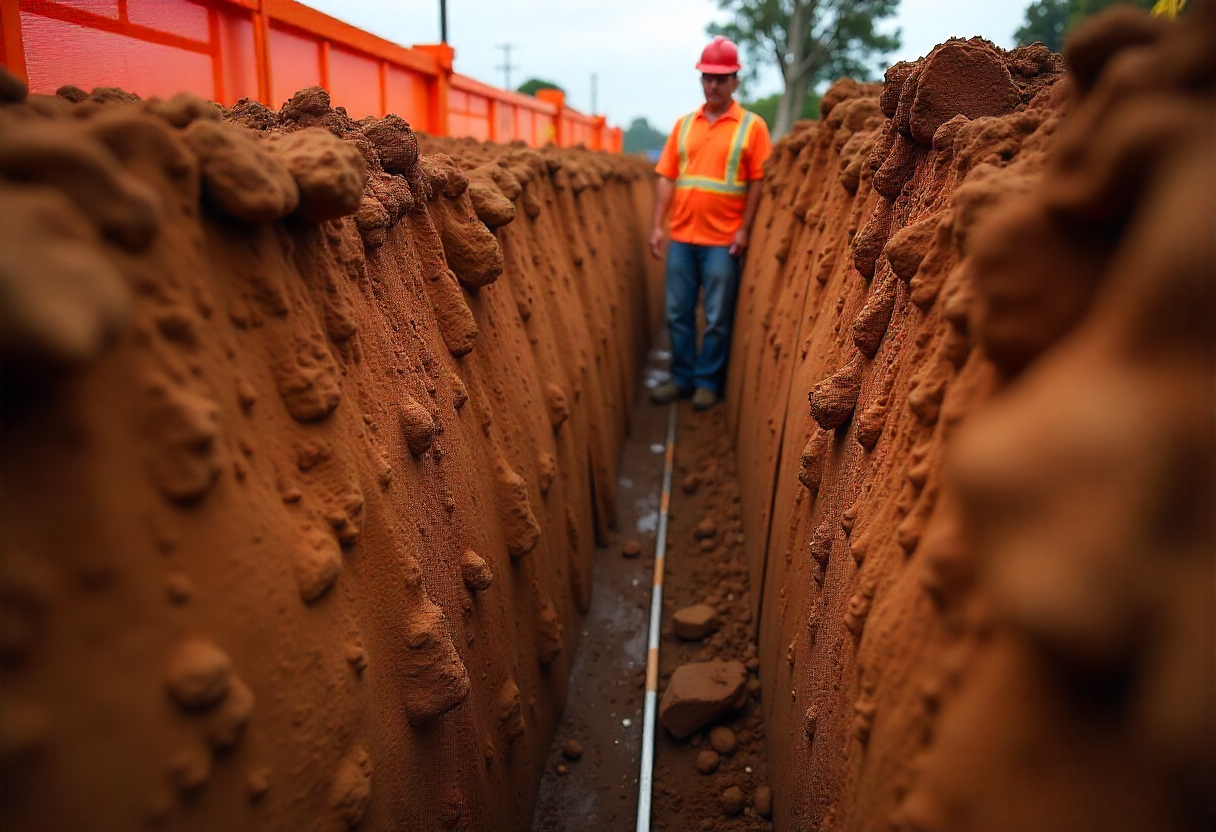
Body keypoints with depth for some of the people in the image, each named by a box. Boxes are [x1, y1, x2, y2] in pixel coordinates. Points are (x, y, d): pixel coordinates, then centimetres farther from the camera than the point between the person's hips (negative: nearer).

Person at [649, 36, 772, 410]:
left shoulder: (752, 126, 0)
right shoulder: (684, 124, 10)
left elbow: (757, 182, -3)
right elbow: (667, 178, 8)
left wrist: (744, 230, -10)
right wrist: (657, 226, 2)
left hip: (723, 240, -4)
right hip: (681, 237, 4)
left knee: (717, 319, 4)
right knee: (678, 313, 9)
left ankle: (708, 382, 17)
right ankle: (682, 378, 22)